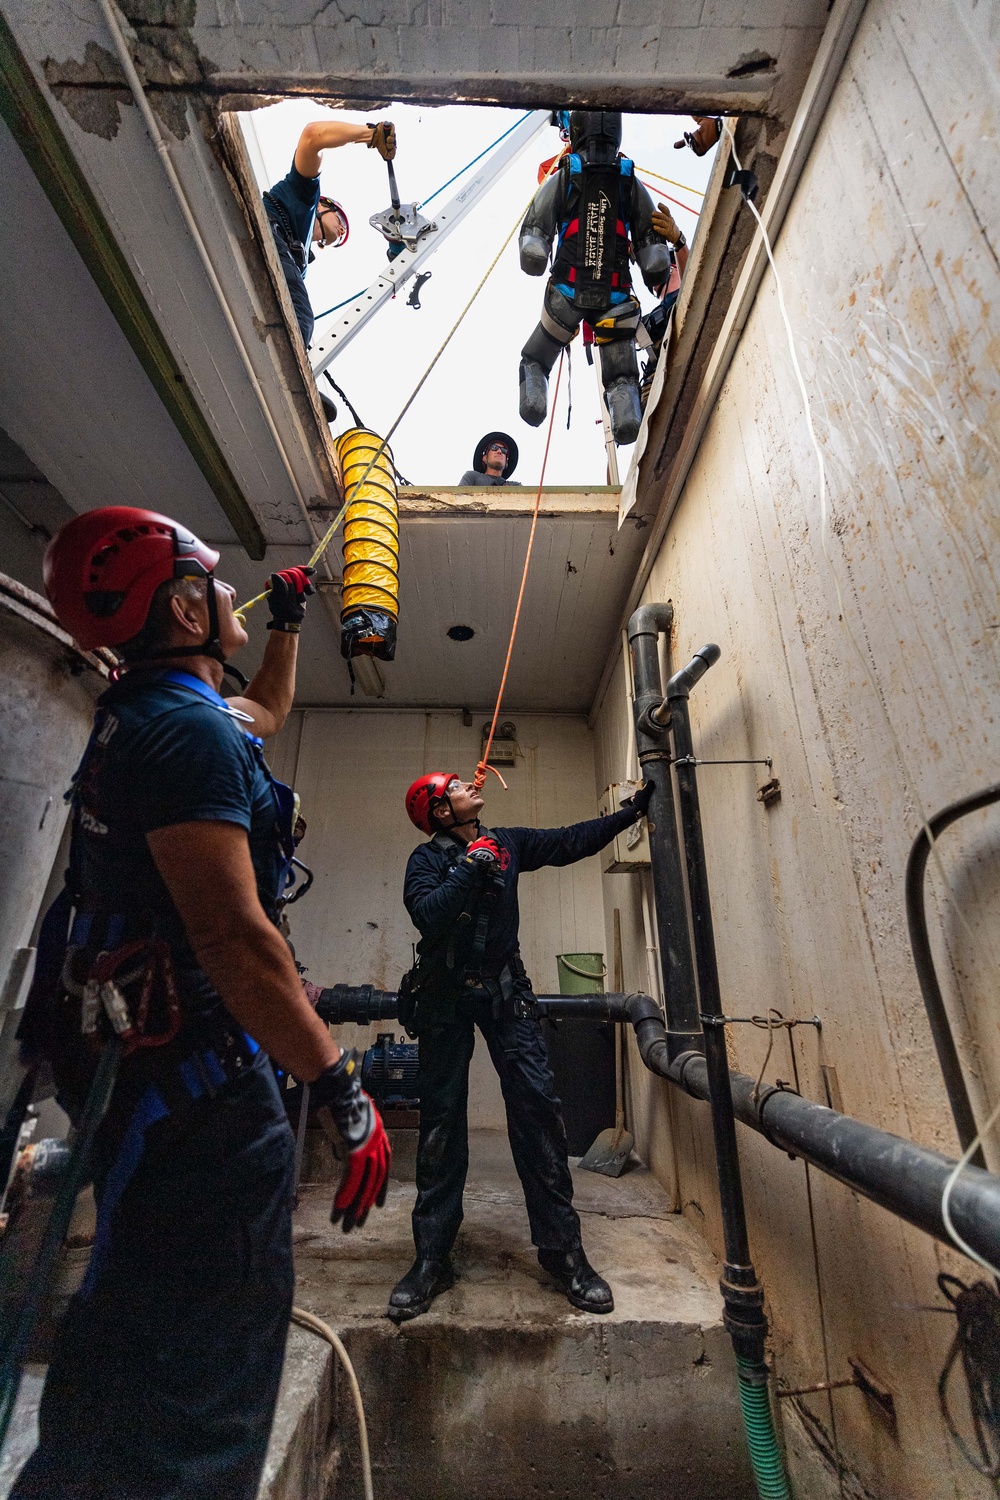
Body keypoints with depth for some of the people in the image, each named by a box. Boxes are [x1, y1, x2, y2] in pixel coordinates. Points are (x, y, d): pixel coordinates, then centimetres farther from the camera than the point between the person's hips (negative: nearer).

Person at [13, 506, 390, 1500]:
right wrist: (343, 1089, -21)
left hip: (133, 1056, 11)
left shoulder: (144, 713, 13)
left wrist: (288, 619, 38)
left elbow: (269, 710, 33)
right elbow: (233, 935, -27)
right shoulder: (189, 728, -20)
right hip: (194, 1079, -11)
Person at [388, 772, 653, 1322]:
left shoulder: (507, 843, 8)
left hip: (504, 992, 3)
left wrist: (632, 810, 11)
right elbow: (427, 915, -21)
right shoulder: (427, 859, -4)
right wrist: (472, 866, -21)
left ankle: (561, 1248, 10)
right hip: (445, 998, -2)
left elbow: (573, 841, 10)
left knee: (538, 1105, -5)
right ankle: (432, 1259, 18)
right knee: (441, 1121, 4)